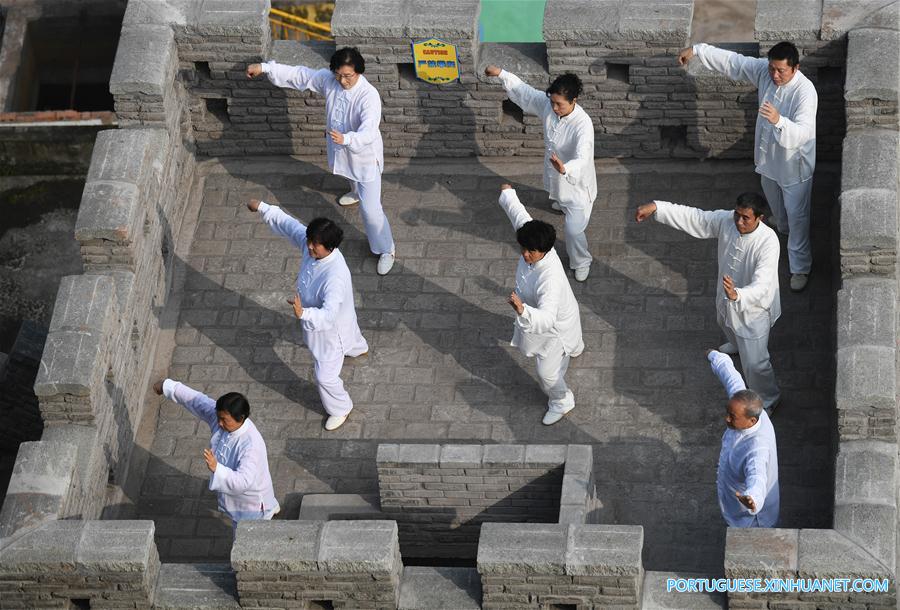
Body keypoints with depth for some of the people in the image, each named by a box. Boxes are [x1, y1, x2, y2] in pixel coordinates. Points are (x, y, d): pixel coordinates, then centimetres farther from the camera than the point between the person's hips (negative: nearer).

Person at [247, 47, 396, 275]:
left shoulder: (369, 96, -36)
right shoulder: (328, 80, -18)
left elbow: (368, 133, -45)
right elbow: (299, 75, -8)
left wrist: (346, 139, -64)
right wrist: (265, 68, -12)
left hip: (365, 156, -7)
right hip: (341, 149, 7)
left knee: (370, 208, -2)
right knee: (352, 176, 39)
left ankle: (385, 250, 19)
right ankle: (357, 192, 76)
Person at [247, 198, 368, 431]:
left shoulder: (336, 276, -48)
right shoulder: (309, 242, -26)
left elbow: (328, 316, -53)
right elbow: (288, 223, -7)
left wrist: (303, 313, -70)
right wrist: (262, 208, -3)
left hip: (332, 327, -8)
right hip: (315, 317, 8)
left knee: (325, 376, 12)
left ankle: (340, 409, 41)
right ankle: (358, 348, 78)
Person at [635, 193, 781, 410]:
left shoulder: (768, 242, -39)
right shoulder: (725, 221, -23)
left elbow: (761, 286, -46)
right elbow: (693, 217, -13)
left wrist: (737, 295, -65)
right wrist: (656, 207, -21)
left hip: (753, 308, -7)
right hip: (727, 296, 7)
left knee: (754, 362, 8)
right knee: (725, 321, 39)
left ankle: (768, 399, 39)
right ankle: (737, 344, 76)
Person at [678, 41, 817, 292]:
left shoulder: (805, 92, -36)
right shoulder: (764, 70, -17)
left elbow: (802, 132, -44)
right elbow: (732, 61, -6)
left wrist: (779, 121, -62)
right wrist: (697, 50, -7)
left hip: (795, 163, -7)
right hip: (768, 156, 7)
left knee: (797, 216, 9)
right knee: (776, 204, 32)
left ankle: (800, 267, 26)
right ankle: (783, 231, 61)